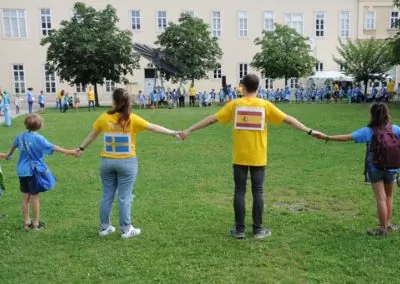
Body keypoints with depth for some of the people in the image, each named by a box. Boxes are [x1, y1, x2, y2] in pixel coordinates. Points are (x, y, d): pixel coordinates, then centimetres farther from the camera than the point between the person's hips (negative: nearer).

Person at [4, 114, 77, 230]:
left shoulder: (21, 136, 4)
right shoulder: (38, 138, -16)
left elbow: (13, 145, 23)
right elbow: (52, 147, -21)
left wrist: (8, 154, 43)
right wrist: (68, 152, -22)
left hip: (22, 171, 6)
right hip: (33, 171, -5)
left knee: (25, 197, 13)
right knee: (35, 197, 5)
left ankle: (26, 222, 22)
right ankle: (36, 223, 13)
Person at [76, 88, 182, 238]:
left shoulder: (104, 118, -3)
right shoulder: (132, 119, -11)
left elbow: (92, 135, 10)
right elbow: (154, 127, -5)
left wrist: (81, 148, 26)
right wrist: (173, 133, 4)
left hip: (107, 161, 3)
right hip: (127, 162, -3)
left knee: (107, 195, 14)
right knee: (125, 197, 4)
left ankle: (104, 227, 24)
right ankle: (126, 230, 13)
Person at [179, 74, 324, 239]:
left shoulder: (234, 105, -3)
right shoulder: (265, 105, -3)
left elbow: (211, 119, -3)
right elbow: (288, 120, -1)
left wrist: (189, 130, 4)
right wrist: (309, 131, 7)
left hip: (239, 157, 0)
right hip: (258, 157, 0)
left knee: (239, 192, 7)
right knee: (258, 192, 8)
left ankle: (239, 229, 12)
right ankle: (258, 229, 13)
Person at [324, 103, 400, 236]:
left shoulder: (368, 131, -14)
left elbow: (347, 137, -17)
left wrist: (327, 137, -13)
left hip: (375, 168, -3)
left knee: (381, 198, 4)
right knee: (388, 196, 21)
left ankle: (383, 228, 13)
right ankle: (387, 223, 31)